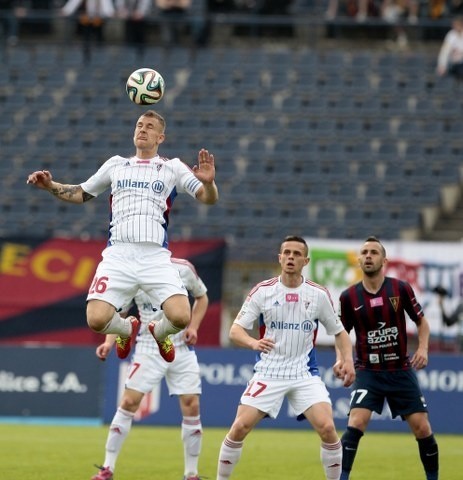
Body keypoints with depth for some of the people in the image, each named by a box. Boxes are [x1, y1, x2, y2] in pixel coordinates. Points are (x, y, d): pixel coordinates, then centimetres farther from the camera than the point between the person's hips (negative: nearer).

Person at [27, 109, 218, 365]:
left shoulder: (172, 167, 11)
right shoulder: (116, 164, 19)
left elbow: (208, 198, 5)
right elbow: (82, 194, 29)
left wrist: (208, 182, -18)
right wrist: (51, 186, 12)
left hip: (156, 257, -2)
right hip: (118, 255, 2)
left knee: (180, 317, -22)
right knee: (97, 320, -18)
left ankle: (159, 333, 17)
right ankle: (127, 328, 19)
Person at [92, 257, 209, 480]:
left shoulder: (184, 269, -4)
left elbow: (202, 297, 13)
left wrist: (193, 326, -2)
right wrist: (109, 342, -17)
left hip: (182, 349, 1)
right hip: (149, 350, -1)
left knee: (191, 406, -4)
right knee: (129, 403, -10)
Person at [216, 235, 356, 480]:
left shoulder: (319, 295, 0)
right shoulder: (262, 291, -3)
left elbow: (339, 332, 11)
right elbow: (235, 330, -5)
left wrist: (347, 359, -9)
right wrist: (253, 342, -27)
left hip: (305, 374, 1)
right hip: (268, 374, 0)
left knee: (327, 427, -16)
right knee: (240, 427, -11)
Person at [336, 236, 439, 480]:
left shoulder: (401, 288, -4)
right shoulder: (349, 297, -4)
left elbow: (421, 322, 7)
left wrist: (423, 348, -10)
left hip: (401, 370, 1)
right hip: (368, 371, -1)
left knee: (422, 428, -1)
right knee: (356, 423, -20)